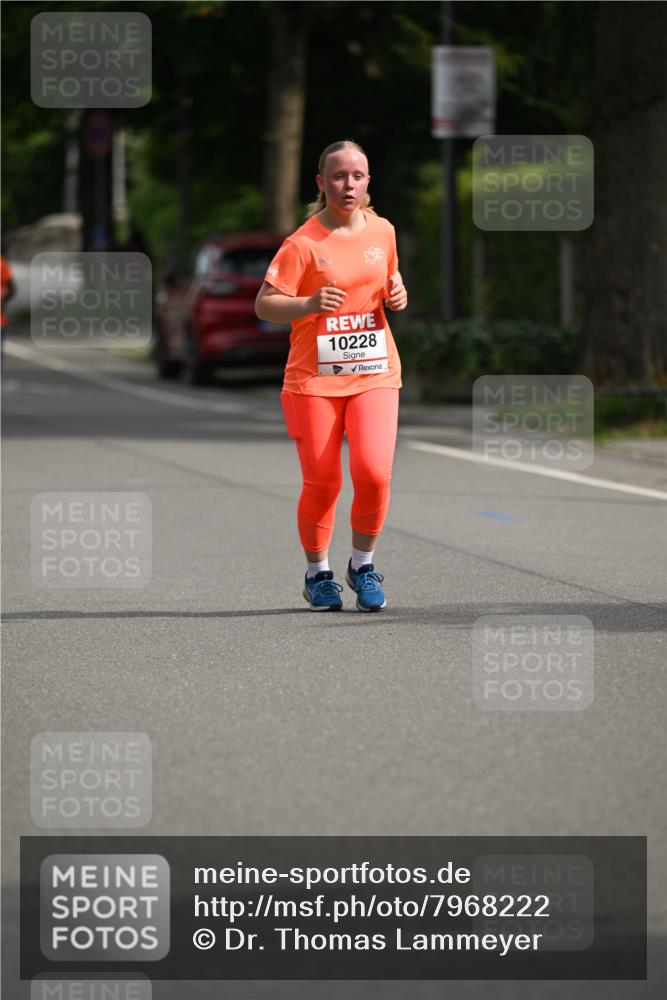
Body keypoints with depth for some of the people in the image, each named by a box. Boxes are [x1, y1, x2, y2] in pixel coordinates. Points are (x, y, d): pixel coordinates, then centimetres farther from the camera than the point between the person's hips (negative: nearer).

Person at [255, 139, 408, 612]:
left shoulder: (382, 231, 6)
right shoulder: (303, 243, -9)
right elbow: (264, 304, -11)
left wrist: (397, 293, 3)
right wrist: (310, 303, -28)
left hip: (374, 372, 3)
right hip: (315, 377, -3)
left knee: (374, 472, -14)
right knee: (322, 484, -1)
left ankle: (363, 564, 9)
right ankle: (318, 573, 23)